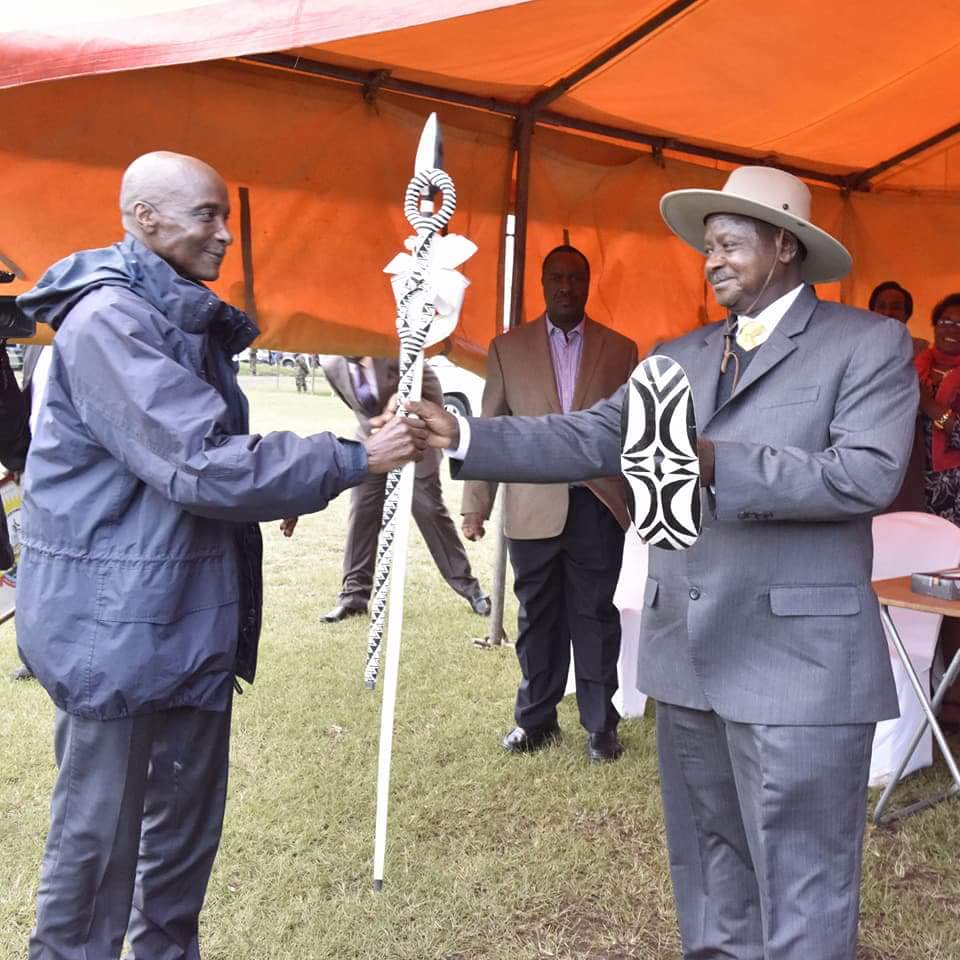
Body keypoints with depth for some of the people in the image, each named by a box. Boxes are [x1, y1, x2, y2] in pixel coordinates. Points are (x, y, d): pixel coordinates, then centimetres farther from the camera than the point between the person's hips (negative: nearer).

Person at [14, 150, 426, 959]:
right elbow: (201, 467, -25)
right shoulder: (108, 319, -18)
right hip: (118, 624, -9)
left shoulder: (189, 321, 12)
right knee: (98, 838, 4)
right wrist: (355, 460, -22)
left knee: (188, 824, 18)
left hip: (193, 617, 9)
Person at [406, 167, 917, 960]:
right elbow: (586, 440, 4)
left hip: (800, 665, -6)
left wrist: (717, 463, -26)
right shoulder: (677, 358, 13)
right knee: (709, 872, 20)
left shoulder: (871, 344, -3)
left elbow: (870, 473, -17)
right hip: (688, 659, 6)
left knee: (801, 893, 5)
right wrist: (461, 436, -8)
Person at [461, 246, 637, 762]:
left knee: (595, 616, 6)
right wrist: (475, 502, 1)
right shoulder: (508, 348, 6)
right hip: (532, 507, 1)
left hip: (598, 504, 0)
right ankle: (536, 718, 24)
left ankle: (600, 725, 17)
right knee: (538, 618, 10)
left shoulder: (620, 349, 6)